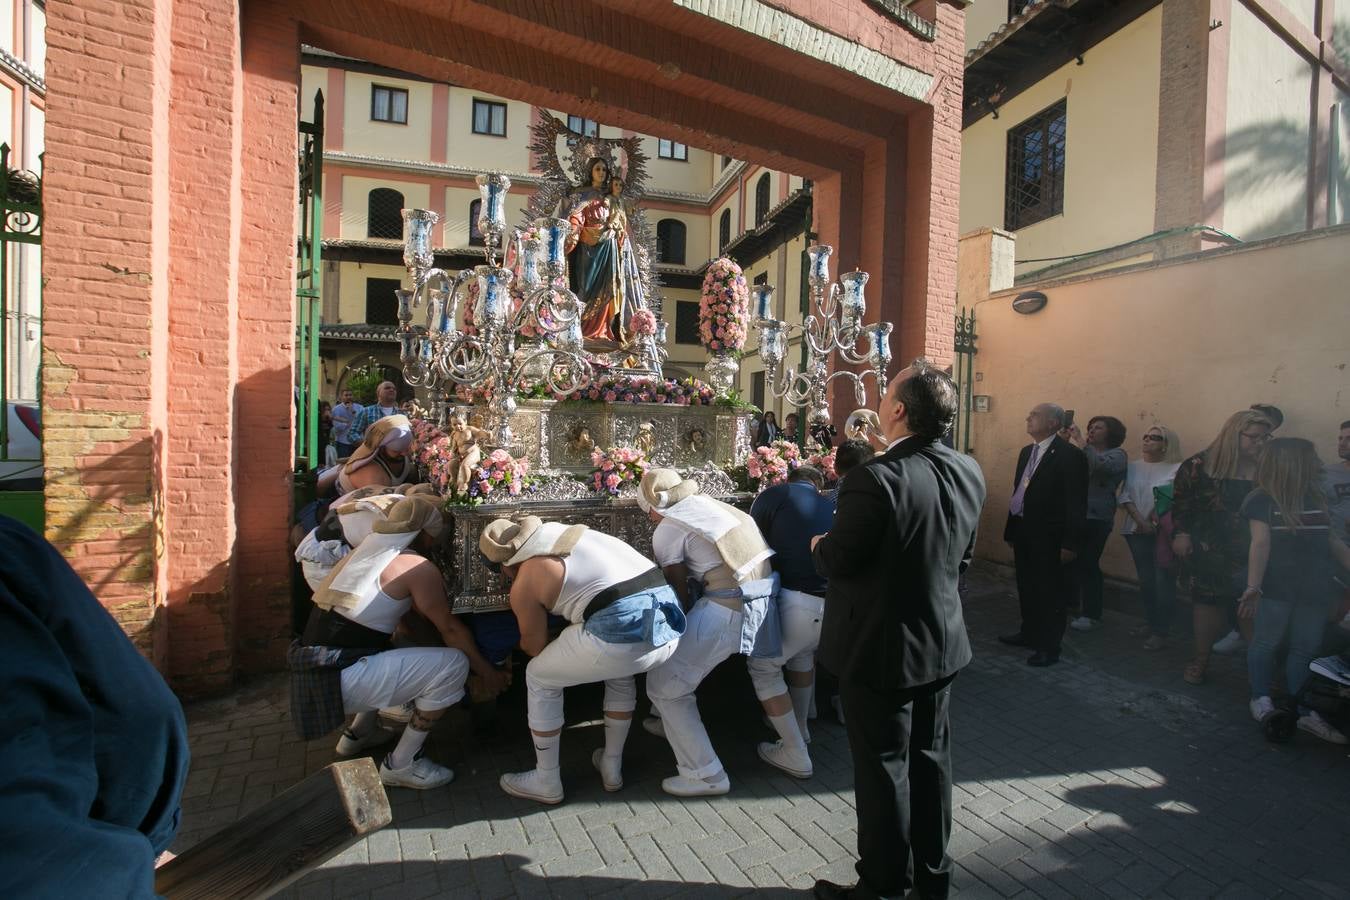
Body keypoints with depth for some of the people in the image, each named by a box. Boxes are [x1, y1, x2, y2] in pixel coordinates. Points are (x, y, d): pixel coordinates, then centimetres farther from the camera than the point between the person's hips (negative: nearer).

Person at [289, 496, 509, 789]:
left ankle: (359, 732, 30)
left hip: (311, 672, 9)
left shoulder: (366, 549, 14)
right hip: (341, 681, -9)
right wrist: (488, 673, 9)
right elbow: (450, 629, -3)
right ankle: (401, 764, 2)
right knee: (453, 664, -10)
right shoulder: (417, 567, -11)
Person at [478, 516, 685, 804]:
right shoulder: (561, 531, 23)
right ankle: (612, 767, 45)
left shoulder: (523, 586, 6)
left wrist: (521, 642, 45)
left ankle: (546, 782, 32)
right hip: (667, 622, 7)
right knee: (620, 671, 38)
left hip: (621, 632, -7)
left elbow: (536, 647, 22)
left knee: (539, 678, 19)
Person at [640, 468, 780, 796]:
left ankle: (706, 775, 8)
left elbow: (680, 590, 4)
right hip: (763, 596, 9)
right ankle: (677, 723, 45)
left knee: (664, 685, 5)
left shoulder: (666, 530, -3)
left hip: (728, 607, -9)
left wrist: (683, 622, 22)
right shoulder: (710, 504, 18)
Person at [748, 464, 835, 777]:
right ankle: (799, 726, 46)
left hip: (799, 601, -6)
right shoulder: (831, 505, 24)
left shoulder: (774, 495, 9)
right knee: (804, 650, 34)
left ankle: (795, 755, 20)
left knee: (763, 667, 16)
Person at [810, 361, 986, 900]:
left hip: (881, 649, -7)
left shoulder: (876, 480, -28)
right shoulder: (969, 473, -4)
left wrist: (818, 544, 0)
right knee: (931, 757, 21)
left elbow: (837, 562, -20)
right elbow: (962, 556, 7)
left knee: (883, 767, 10)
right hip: (941, 644, 7)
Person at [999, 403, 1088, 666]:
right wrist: (1012, 531, 12)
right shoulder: (1026, 452, 11)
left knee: (1050, 592, 5)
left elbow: (1076, 503, -14)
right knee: (1026, 587, 18)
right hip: (1023, 532, 7)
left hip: (1049, 536, -7)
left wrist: (1070, 543, -16)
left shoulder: (1069, 455, -12)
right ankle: (1029, 633, 35)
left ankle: (1049, 647, 18)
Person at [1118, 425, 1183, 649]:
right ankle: (1150, 622, 26)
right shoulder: (1133, 466, 8)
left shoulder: (1177, 469, -5)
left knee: (1163, 581, -2)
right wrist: (1140, 521, -10)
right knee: (1145, 579, 13)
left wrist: (1156, 522, -12)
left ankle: (1161, 631, 7)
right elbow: (1125, 496, 2)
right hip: (1137, 531, 4)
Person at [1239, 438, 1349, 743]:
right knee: (1267, 642, 1)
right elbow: (1261, 543, -13)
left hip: (1314, 587, 6)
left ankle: (1299, 709, 17)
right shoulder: (1262, 500, -7)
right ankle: (1260, 698, 15)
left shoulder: (1315, 497, 11)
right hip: (1276, 588, -6)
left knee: (1306, 647, 9)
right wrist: (1253, 586, -20)